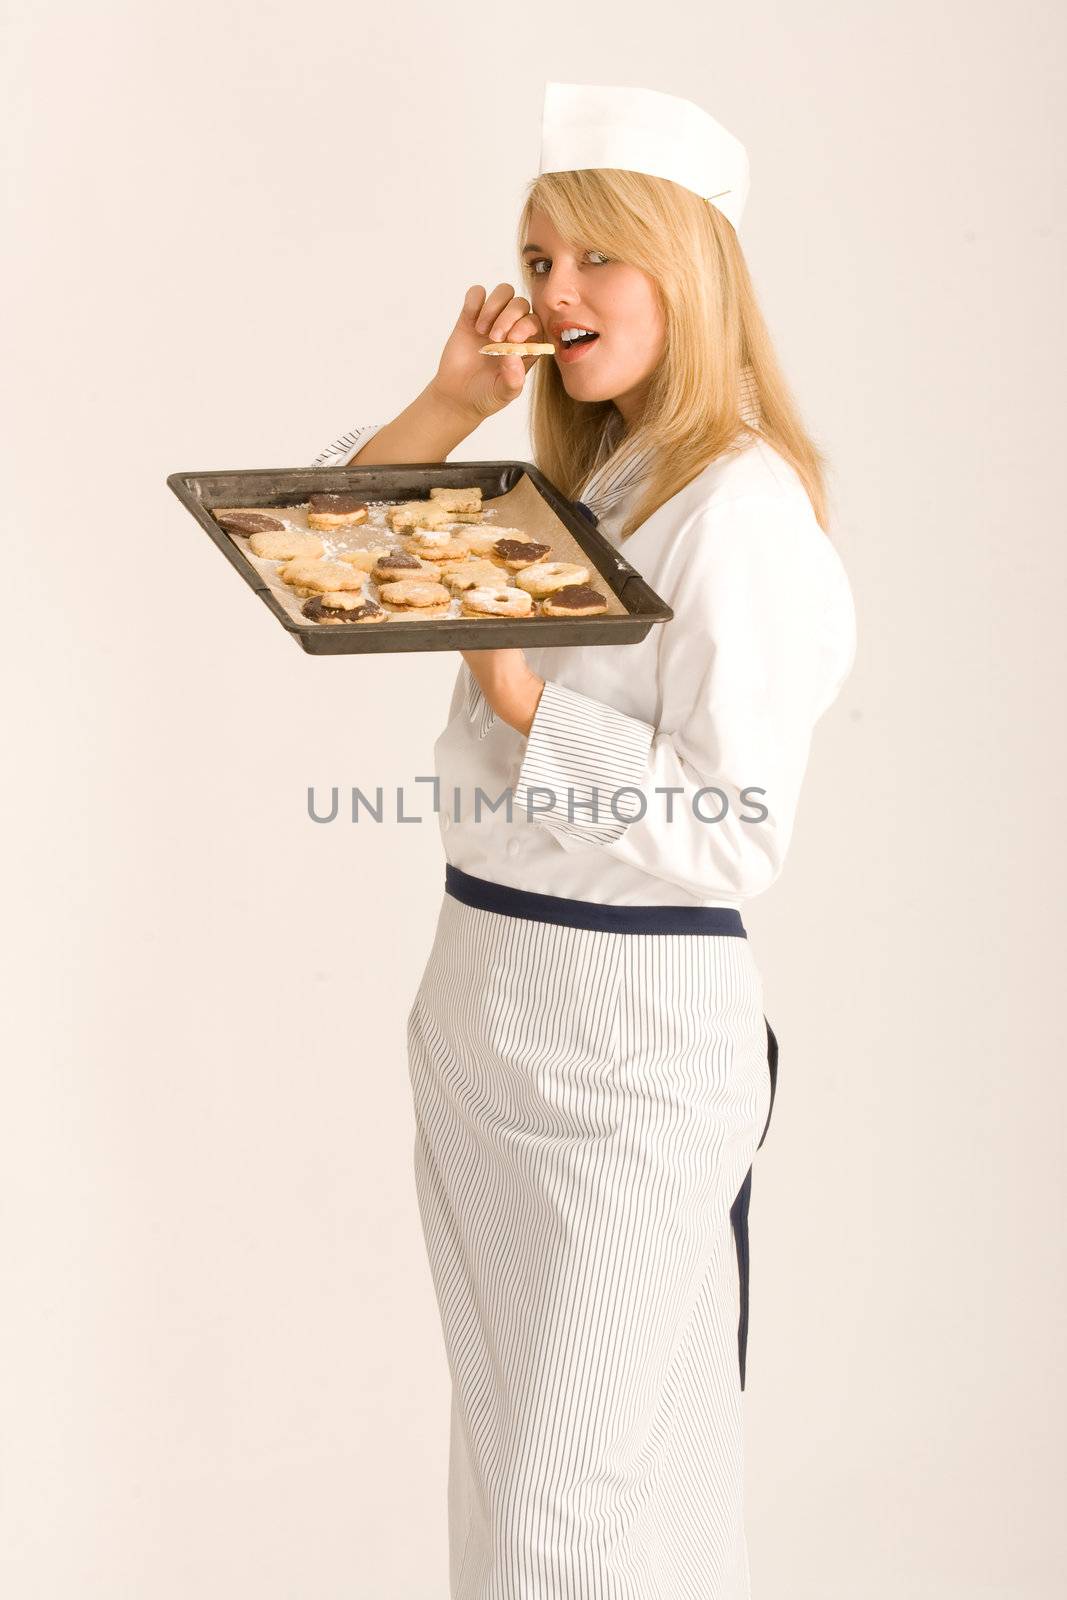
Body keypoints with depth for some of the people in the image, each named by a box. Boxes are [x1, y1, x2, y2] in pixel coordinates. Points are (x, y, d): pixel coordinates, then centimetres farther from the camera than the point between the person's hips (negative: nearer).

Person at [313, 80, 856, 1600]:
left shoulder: (739, 505, -15)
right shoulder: (563, 479, 11)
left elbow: (734, 835, -21)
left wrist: (520, 693, -22)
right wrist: (452, 402, 1)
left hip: (634, 1026, -9)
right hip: (482, 1002, 9)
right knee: (509, 1455, 19)